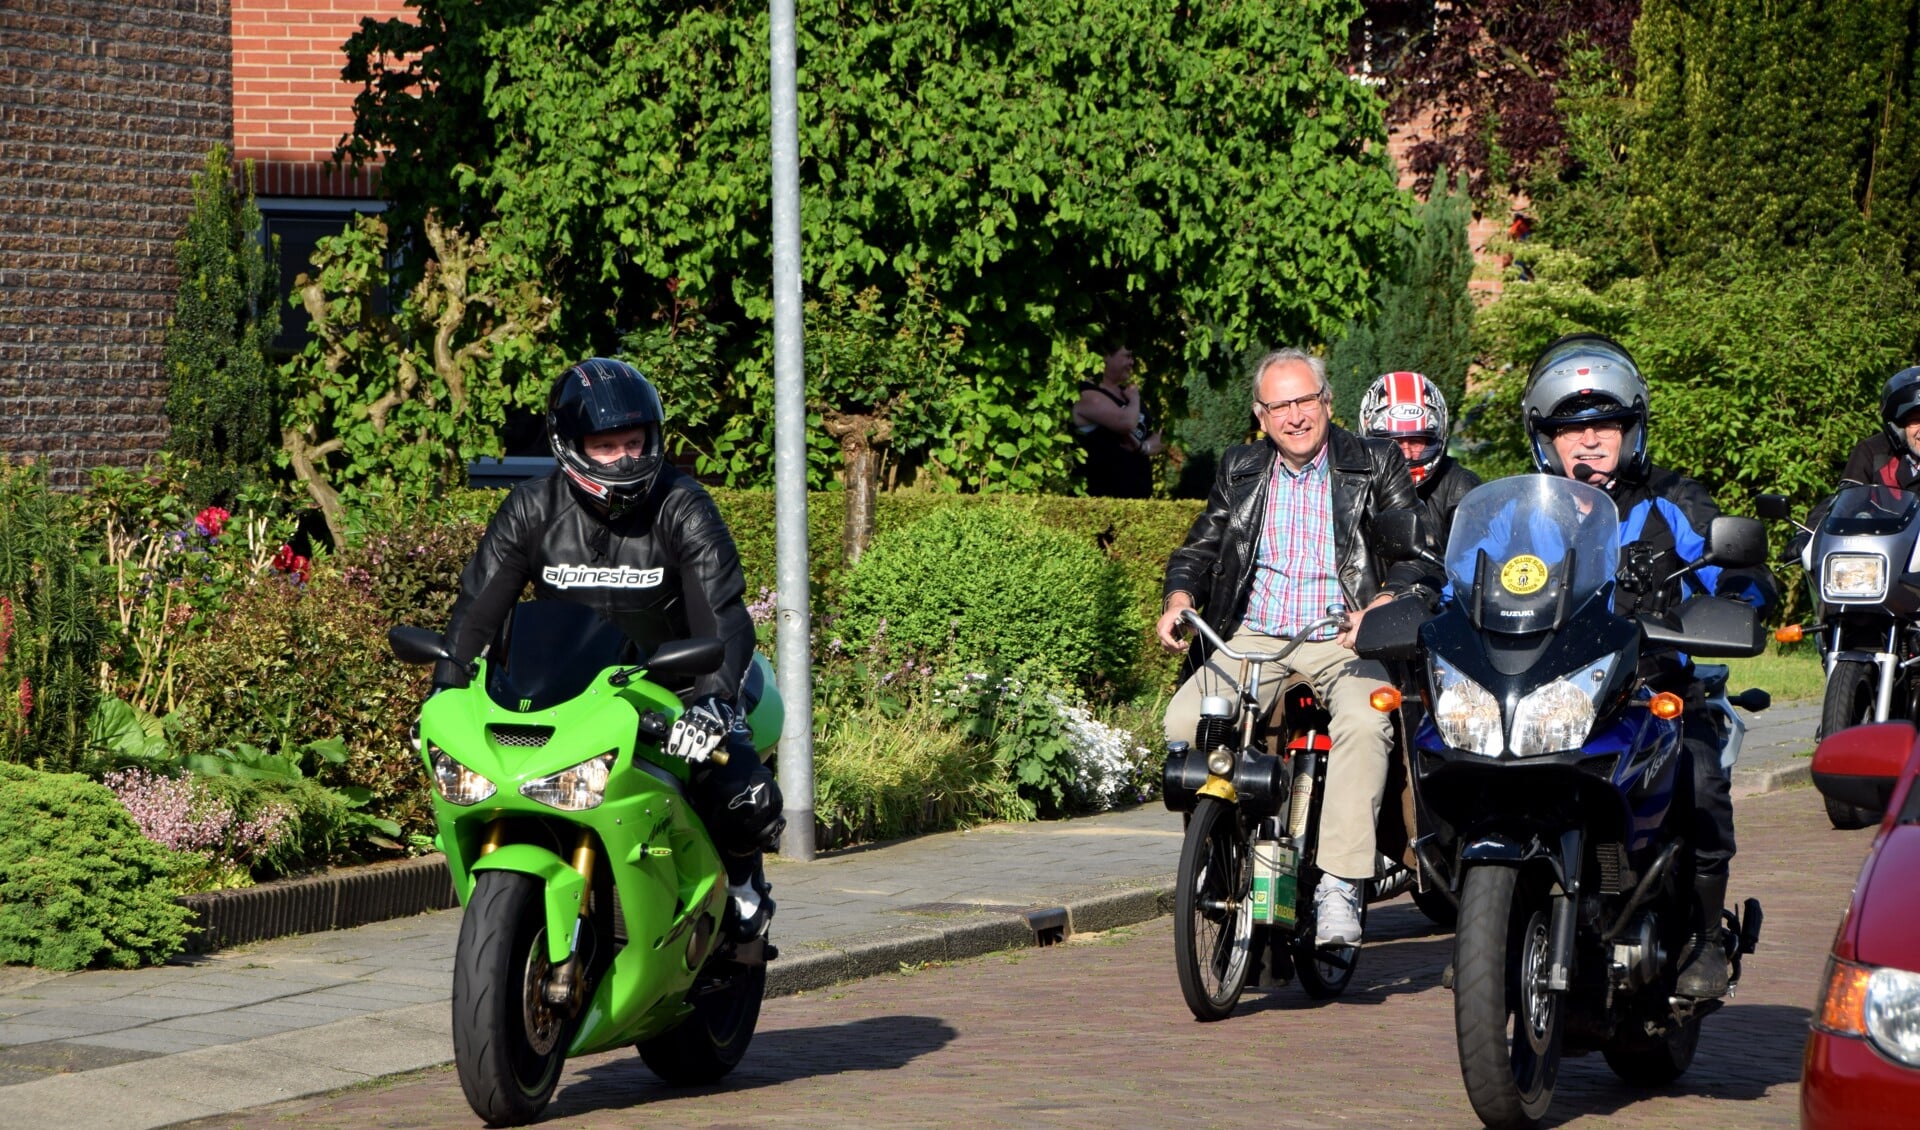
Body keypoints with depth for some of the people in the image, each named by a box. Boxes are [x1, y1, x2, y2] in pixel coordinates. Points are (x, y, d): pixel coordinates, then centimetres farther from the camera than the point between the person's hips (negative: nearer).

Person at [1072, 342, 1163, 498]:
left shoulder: (1126, 394, 19)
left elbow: (1156, 440, 19)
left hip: (1140, 491, 9)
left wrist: (1143, 447, -6)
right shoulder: (1090, 397, -9)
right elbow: (1127, 423, -25)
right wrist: (1134, 399, -3)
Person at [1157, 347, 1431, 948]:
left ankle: (1339, 886, -39)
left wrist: (1379, 605, -21)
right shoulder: (1239, 471, 18)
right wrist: (1179, 598, -3)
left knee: (1362, 721, -36)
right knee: (1184, 723, -24)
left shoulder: (1376, 465, 7)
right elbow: (1199, 548, 20)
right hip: (1253, 639, 3)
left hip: (1344, 644, -3)